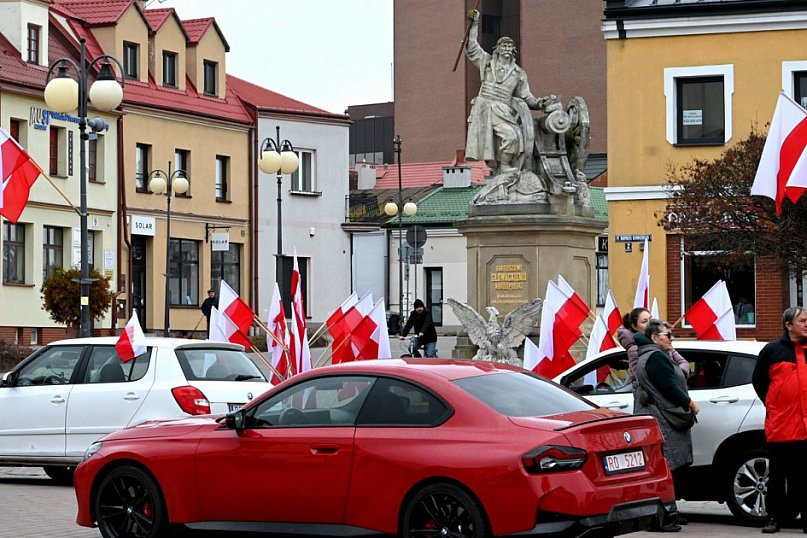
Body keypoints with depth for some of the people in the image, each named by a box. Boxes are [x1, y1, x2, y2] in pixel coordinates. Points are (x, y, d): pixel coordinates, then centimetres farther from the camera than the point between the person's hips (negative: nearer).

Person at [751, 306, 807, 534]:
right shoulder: (772, 350, 2)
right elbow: (758, 379, 9)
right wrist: (772, 405, 6)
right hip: (780, 426, -1)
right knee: (778, 474, 5)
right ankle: (775, 517, 11)